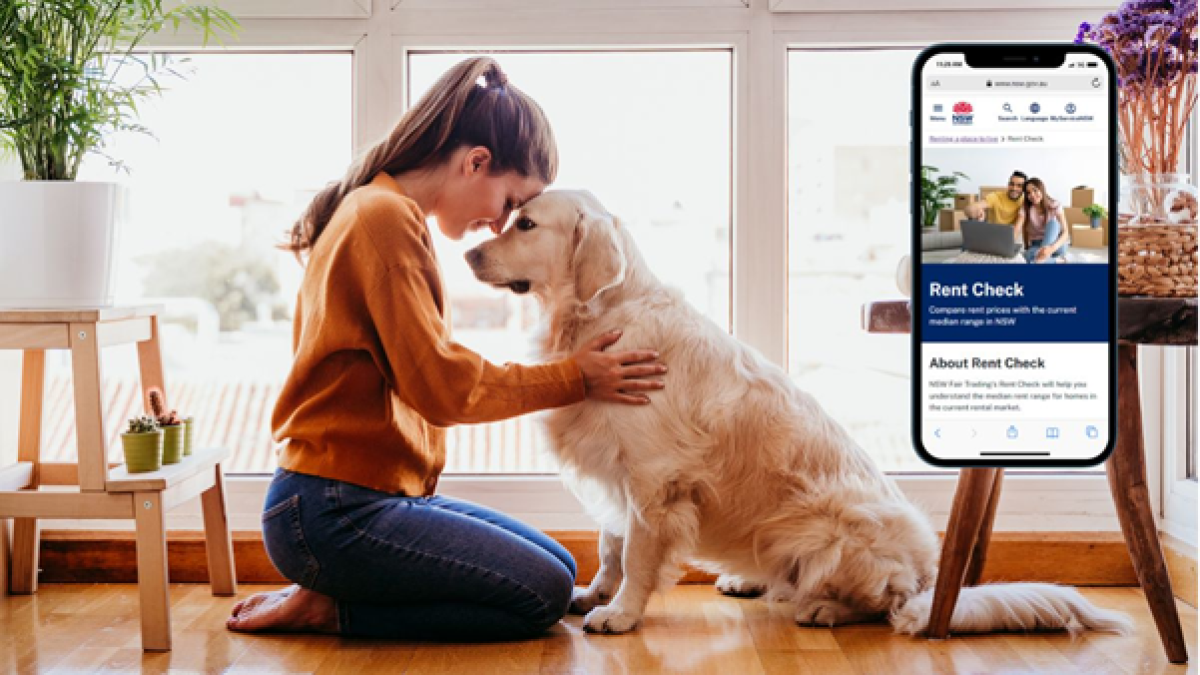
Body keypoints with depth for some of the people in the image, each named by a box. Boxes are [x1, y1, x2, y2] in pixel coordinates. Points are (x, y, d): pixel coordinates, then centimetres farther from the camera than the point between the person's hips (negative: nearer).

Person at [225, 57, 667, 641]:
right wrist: (573, 378, -9)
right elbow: (440, 385, -18)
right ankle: (330, 609, -4)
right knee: (543, 594, -12)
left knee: (560, 568, 10)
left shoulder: (380, 212, 17)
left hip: (383, 494, 11)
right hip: (334, 514, -11)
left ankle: (331, 599, 7)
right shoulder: (386, 217, -15)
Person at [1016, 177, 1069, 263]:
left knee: (1053, 222, -31)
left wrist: (1052, 248, -39)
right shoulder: (1025, 209, -4)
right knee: (1030, 256, -38)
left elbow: (1065, 232, -19)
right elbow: (1017, 230, -17)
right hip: (1036, 245, 0)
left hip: (1056, 245, 0)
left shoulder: (1055, 205, -9)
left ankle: (1042, 258, -40)